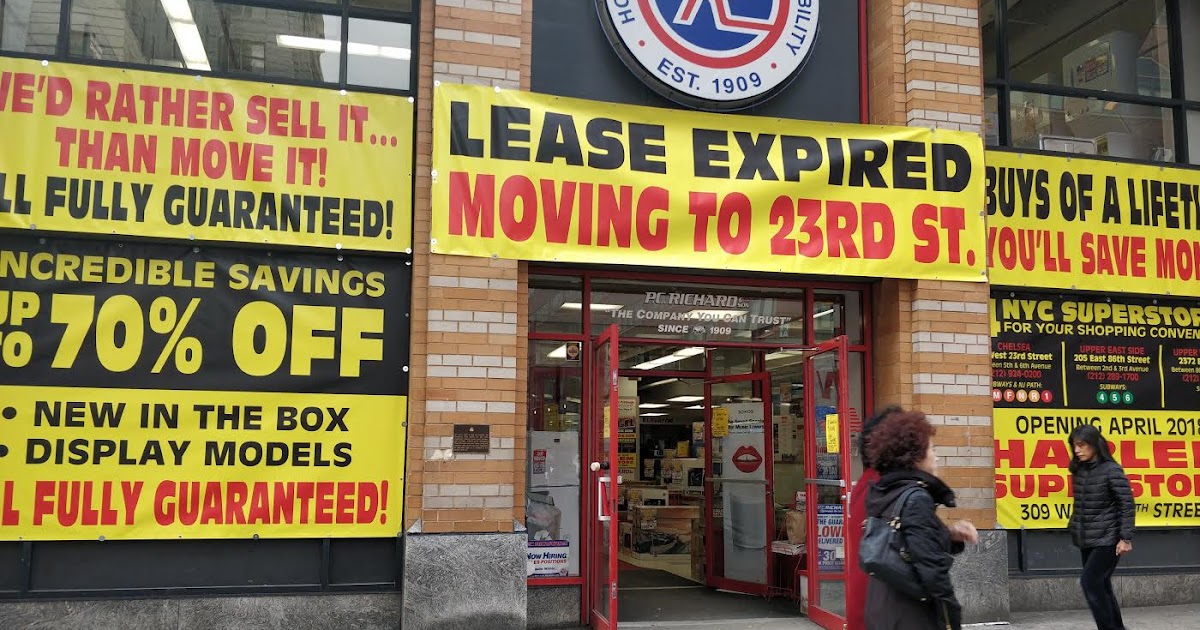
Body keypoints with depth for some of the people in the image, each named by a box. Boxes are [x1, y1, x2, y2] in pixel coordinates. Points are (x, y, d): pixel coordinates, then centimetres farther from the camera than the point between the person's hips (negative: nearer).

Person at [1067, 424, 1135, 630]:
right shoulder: (1078, 469, 6)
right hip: (1086, 540, 7)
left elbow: (1127, 504, -13)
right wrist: (1074, 526, 14)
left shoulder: (1112, 470, -13)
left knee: (1089, 581, -13)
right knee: (1100, 586, 12)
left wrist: (1126, 538, -15)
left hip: (1107, 539, -7)